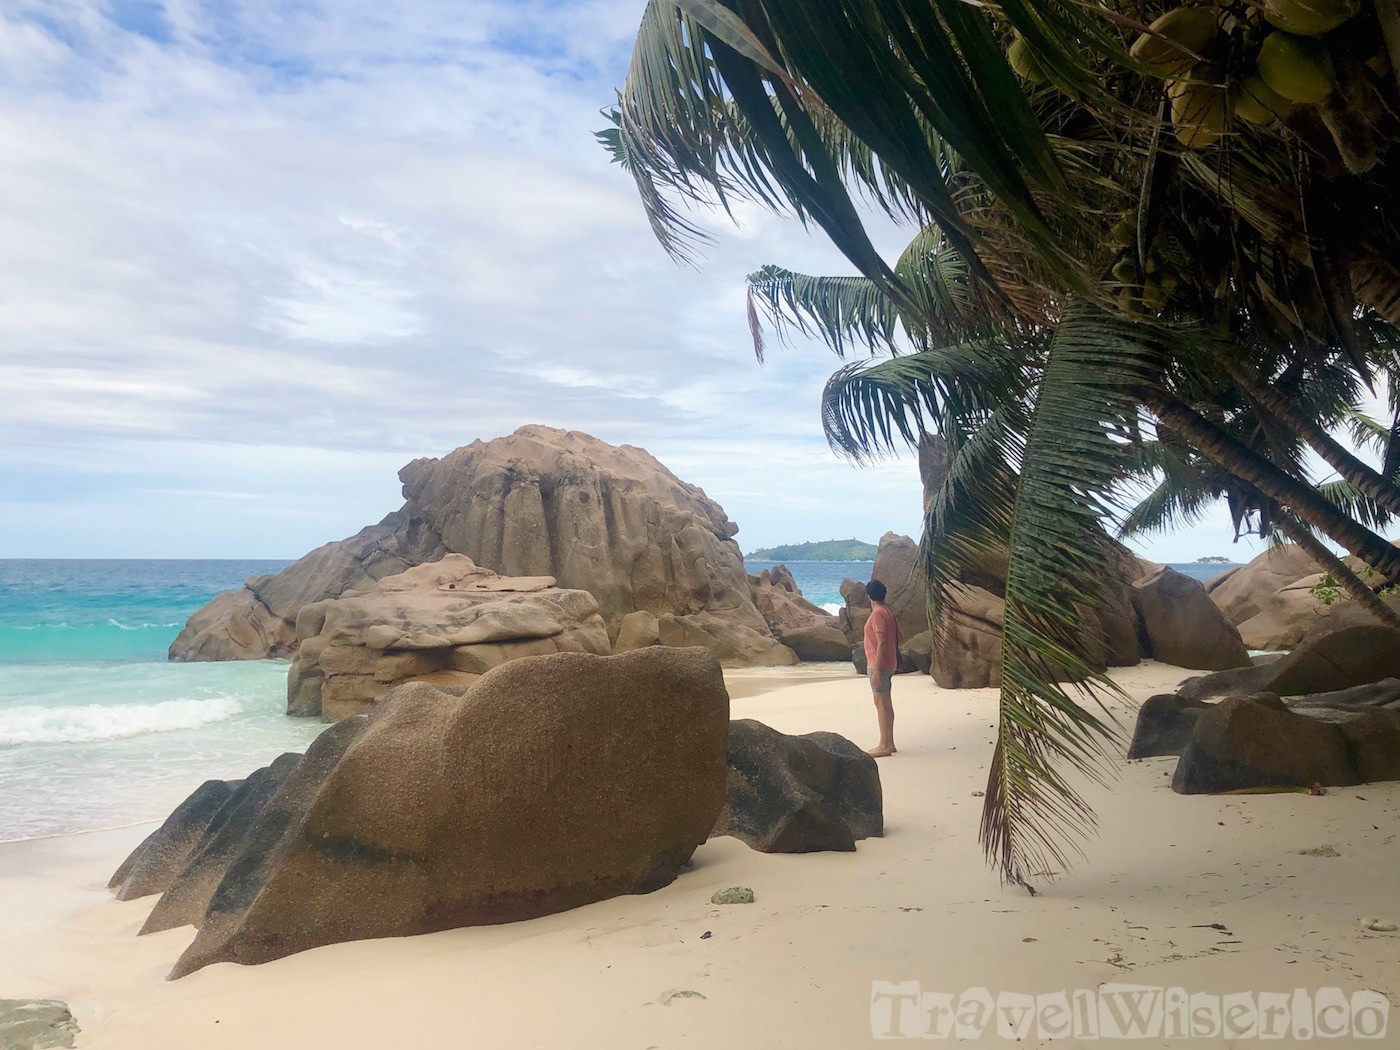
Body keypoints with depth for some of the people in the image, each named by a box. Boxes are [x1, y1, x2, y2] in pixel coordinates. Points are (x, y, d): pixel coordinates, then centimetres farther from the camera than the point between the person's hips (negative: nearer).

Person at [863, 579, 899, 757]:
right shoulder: (888, 612, 12)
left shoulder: (878, 614, -17)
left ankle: (884, 746, -5)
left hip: (879, 665, -10)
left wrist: (876, 669, -23)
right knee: (886, 703, 13)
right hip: (889, 664, 10)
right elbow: (898, 636, 18)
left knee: (881, 703, -7)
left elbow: (881, 643, -22)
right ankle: (889, 743, 18)